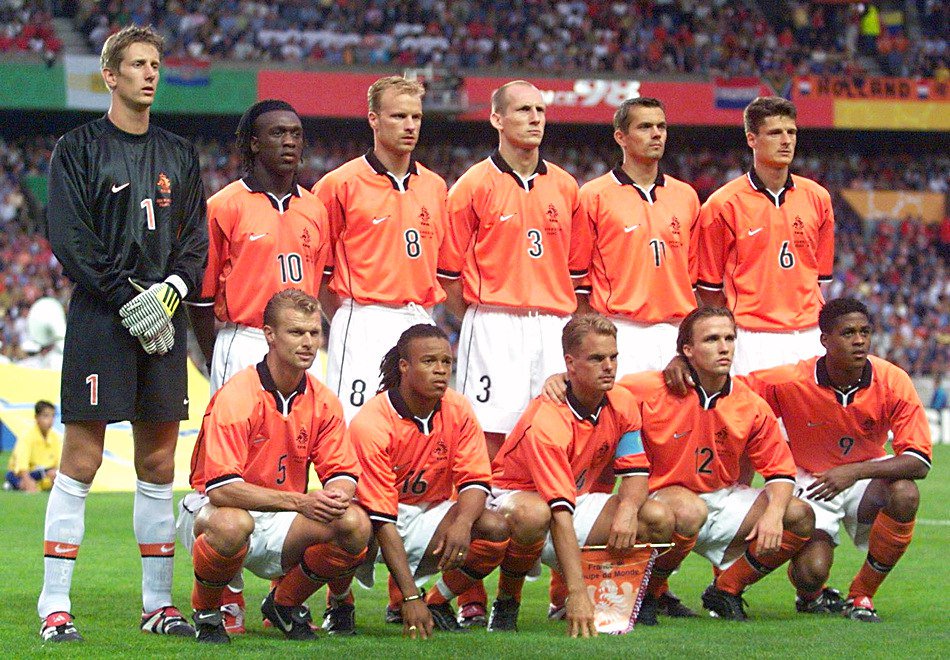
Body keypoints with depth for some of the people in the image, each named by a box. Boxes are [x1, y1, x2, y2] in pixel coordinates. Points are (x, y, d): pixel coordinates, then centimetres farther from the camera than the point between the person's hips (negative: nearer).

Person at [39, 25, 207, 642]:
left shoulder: (179, 155, 17)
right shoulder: (79, 149, 2)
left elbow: (197, 238, 13)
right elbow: (69, 238, -7)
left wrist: (173, 288, -6)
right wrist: (127, 297, -14)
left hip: (165, 321, 5)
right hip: (99, 319, -5)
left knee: (159, 463, 6)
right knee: (81, 461, -7)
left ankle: (159, 603, 12)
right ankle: (55, 606, -5)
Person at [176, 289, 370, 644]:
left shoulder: (323, 401, -1)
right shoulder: (236, 396, -19)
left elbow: (344, 474, 2)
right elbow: (221, 488, -26)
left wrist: (336, 495, -24)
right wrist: (300, 501, -32)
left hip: (282, 522, 5)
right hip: (209, 509, -5)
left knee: (355, 524, -21)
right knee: (232, 525, -41)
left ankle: (285, 604, 7)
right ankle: (206, 613, -8)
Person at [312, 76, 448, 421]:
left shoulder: (434, 186, 13)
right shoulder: (341, 184, -3)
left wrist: (419, 313, 11)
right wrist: (347, 321, -2)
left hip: (420, 324, 5)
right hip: (365, 324, -5)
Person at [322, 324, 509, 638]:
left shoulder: (458, 410, -8)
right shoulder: (371, 423, -24)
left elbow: (475, 480, -7)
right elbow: (381, 518, -27)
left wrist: (463, 522, -34)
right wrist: (410, 597, -33)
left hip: (431, 514, 4)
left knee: (496, 529, -23)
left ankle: (437, 603, 1)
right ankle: (340, 606, -5)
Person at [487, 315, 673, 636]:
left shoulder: (621, 407, -9)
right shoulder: (547, 421, -30)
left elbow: (636, 473, -2)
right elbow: (560, 513, -38)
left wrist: (628, 508, -29)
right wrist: (577, 594, -45)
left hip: (578, 499, 6)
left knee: (659, 519, -16)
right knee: (531, 514, -43)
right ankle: (507, 601, -16)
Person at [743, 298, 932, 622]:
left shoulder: (893, 382, -18)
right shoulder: (789, 382, -20)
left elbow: (920, 460, -22)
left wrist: (855, 472, -34)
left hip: (868, 475, 2)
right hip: (809, 483, -1)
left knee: (905, 495, -33)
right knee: (810, 572, -24)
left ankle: (862, 595, -9)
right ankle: (811, 594, 21)